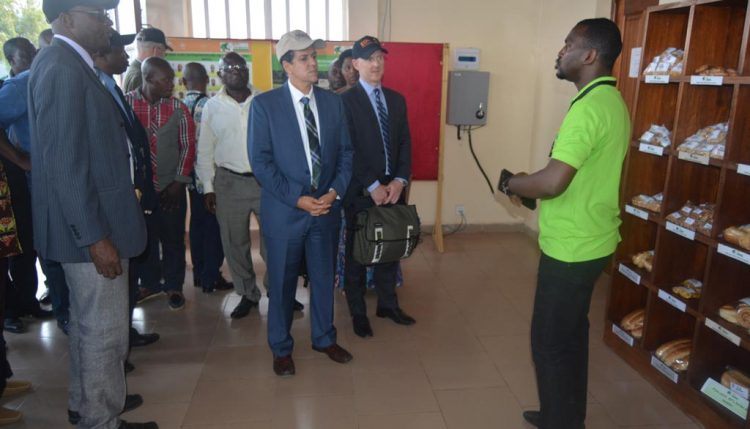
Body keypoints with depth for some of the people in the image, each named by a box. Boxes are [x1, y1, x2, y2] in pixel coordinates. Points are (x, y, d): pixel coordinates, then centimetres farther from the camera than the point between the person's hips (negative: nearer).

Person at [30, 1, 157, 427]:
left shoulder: (68, 65, 12)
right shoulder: (63, 69, -18)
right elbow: (65, 164, -24)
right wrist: (95, 236, -22)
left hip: (90, 222, 10)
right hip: (91, 226, -10)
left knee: (88, 323, 22)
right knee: (104, 329, 4)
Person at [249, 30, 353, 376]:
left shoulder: (333, 102, 4)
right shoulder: (264, 104, -7)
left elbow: (345, 152, 5)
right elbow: (260, 161, -11)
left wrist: (335, 191, -10)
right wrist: (297, 198, -16)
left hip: (326, 207, 3)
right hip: (284, 211, -3)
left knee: (324, 277, 16)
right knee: (282, 282, 11)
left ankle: (324, 338, 38)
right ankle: (281, 348, 32)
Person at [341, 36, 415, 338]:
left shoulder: (397, 99, 11)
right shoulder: (345, 101, -7)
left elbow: (405, 143, 7)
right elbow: (348, 150, -13)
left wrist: (400, 180, -6)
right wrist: (372, 186, -16)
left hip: (393, 189, 5)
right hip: (361, 192, -5)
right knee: (357, 254, 9)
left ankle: (387, 304, 33)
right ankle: (358, 312, 25)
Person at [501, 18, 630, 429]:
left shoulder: (589, 107, -22)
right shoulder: (612, 101, 10)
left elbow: (552, 182, -30)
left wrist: (512, 183, -10)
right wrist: (530, 184, 8)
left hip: (570, 247, -10)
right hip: (590, 241, 10)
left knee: (549, 341, 5)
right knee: (572, 334, 21)